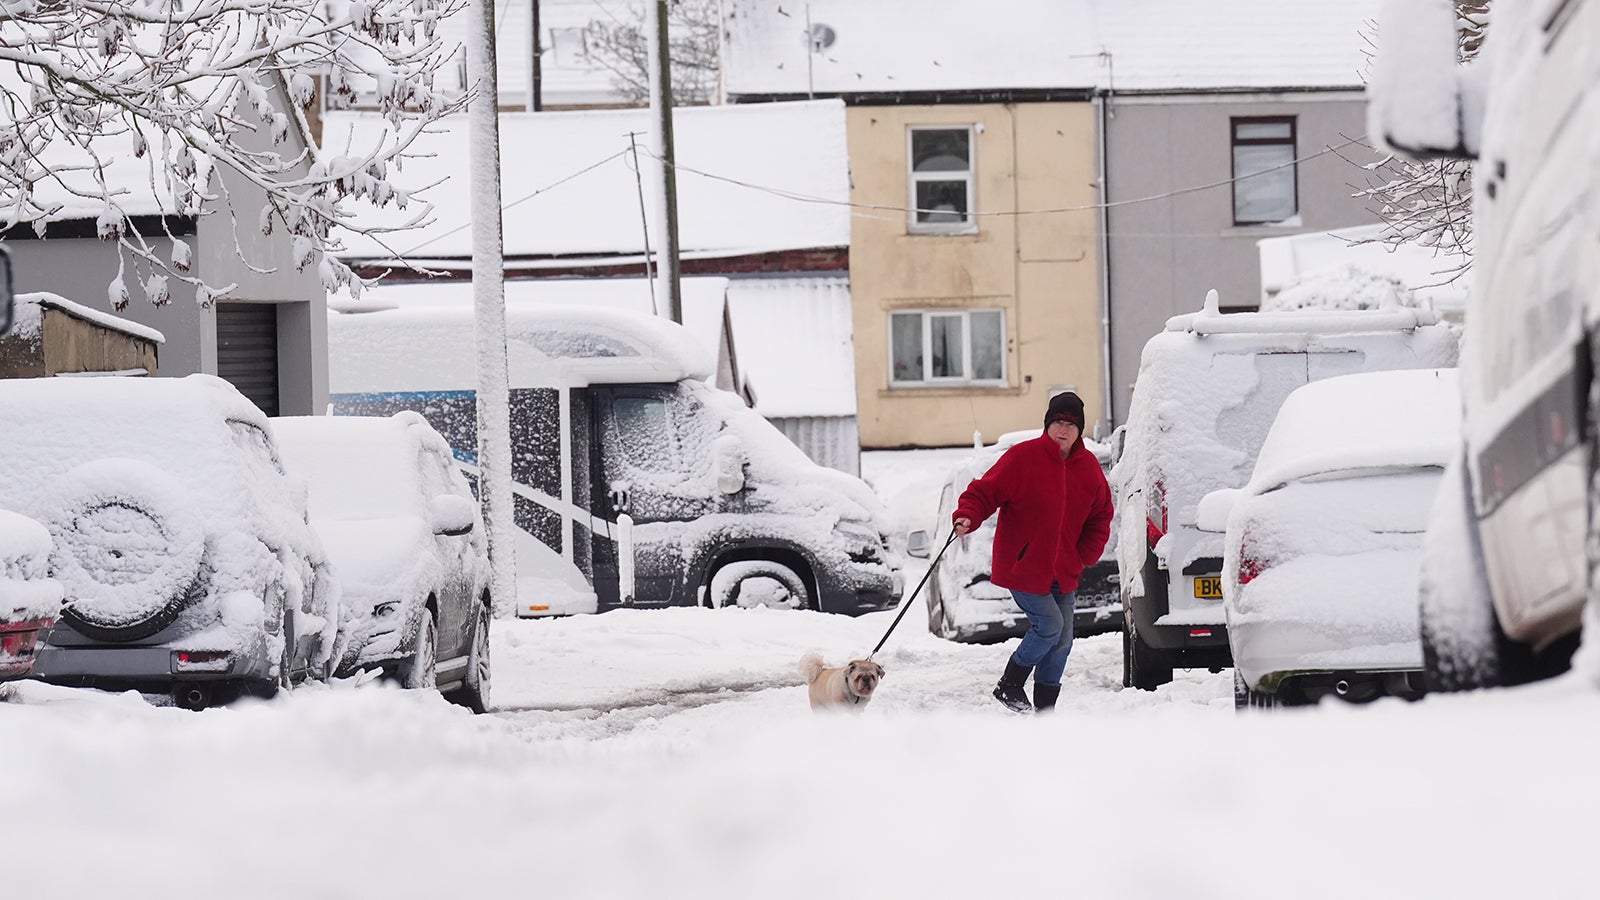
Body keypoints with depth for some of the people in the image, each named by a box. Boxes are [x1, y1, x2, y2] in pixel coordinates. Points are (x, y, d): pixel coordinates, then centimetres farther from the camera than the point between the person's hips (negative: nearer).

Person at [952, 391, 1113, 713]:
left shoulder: (1089, 467, 5)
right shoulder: (1023, 457, -11)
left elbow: (1100, 516, 15)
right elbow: (984, 491, -10)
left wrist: (1085, 555, 3)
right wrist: (967, 516, -30)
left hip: (1064, 573, 6)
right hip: (1022, 568, -6)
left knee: (1062, 640, 5)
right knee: (1050, 625, -15)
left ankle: (1045, 707, 16)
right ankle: (1010, 685, 4)